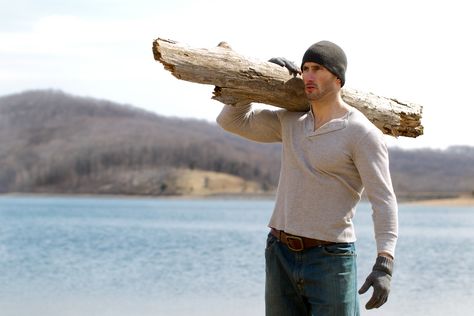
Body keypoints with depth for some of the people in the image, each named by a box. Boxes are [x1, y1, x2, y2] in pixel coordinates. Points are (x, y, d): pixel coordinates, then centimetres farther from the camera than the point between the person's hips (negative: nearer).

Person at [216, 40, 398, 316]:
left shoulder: (363, 134, -12)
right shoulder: (291, 121, 9)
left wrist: (384, 266, -31)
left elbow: (384, 202, -19)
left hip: (330, 260, -6)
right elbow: (231, 121, 13)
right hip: (281, 255, 6)